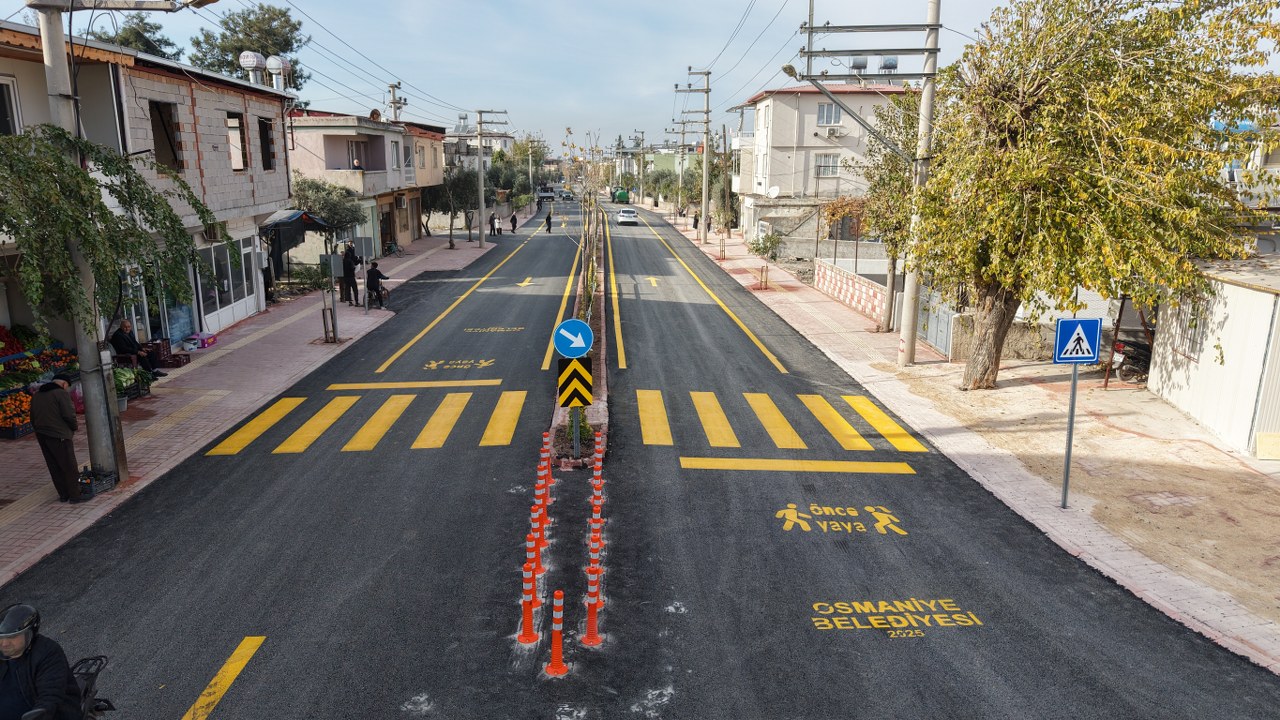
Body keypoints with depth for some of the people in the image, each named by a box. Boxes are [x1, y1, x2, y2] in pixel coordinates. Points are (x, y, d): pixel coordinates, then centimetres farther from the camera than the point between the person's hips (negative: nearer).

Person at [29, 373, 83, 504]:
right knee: (69, 467, 2)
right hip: (59, 435, -8)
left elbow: (33, 418, 15)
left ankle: (63, 495, 20)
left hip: (41, 435, 8)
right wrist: (75, 426, 0)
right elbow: (69, 415, -18)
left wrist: (40, 429, 22)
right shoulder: (62, 393, -11)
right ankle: (75, 495, 6)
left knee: (54, 467, 14)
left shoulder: (37, 394, 13)